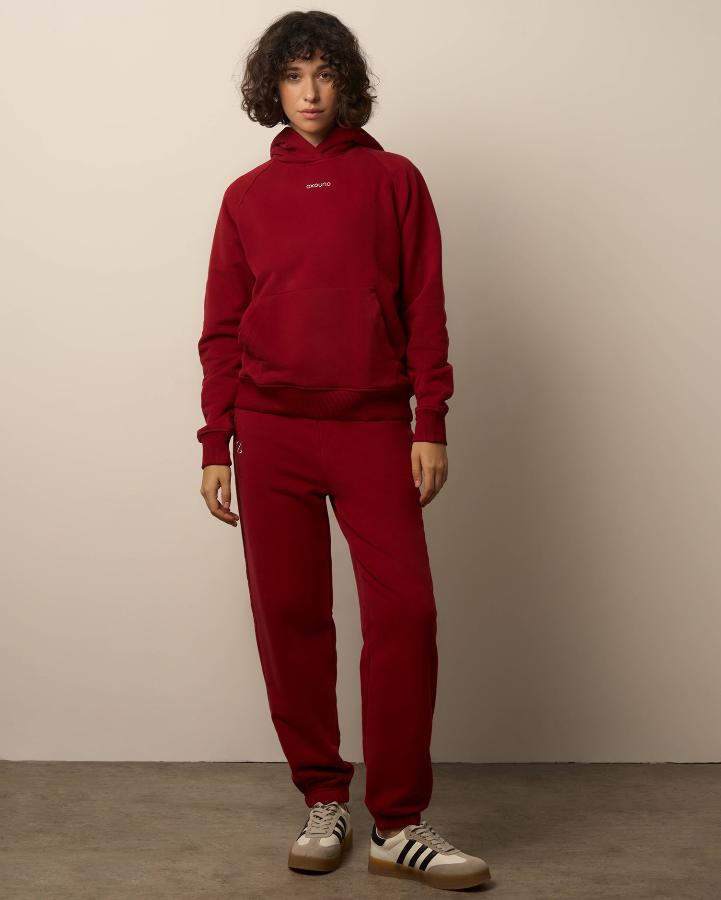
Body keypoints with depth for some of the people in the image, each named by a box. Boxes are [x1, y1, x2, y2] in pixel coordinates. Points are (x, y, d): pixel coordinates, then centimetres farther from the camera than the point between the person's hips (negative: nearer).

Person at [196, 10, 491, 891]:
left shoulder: (394, 180, 9)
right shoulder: (247, 196, 12)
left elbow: (424, 310, 4)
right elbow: (222, 331, 10)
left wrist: (431, 425, -5)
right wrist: (216, 446, 4)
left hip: (374, 430, -1)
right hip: (271, 434, 2)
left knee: (404, 613, -8)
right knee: (289, 619, 4)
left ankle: (398, 824, 2)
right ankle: (323, 800, 18)